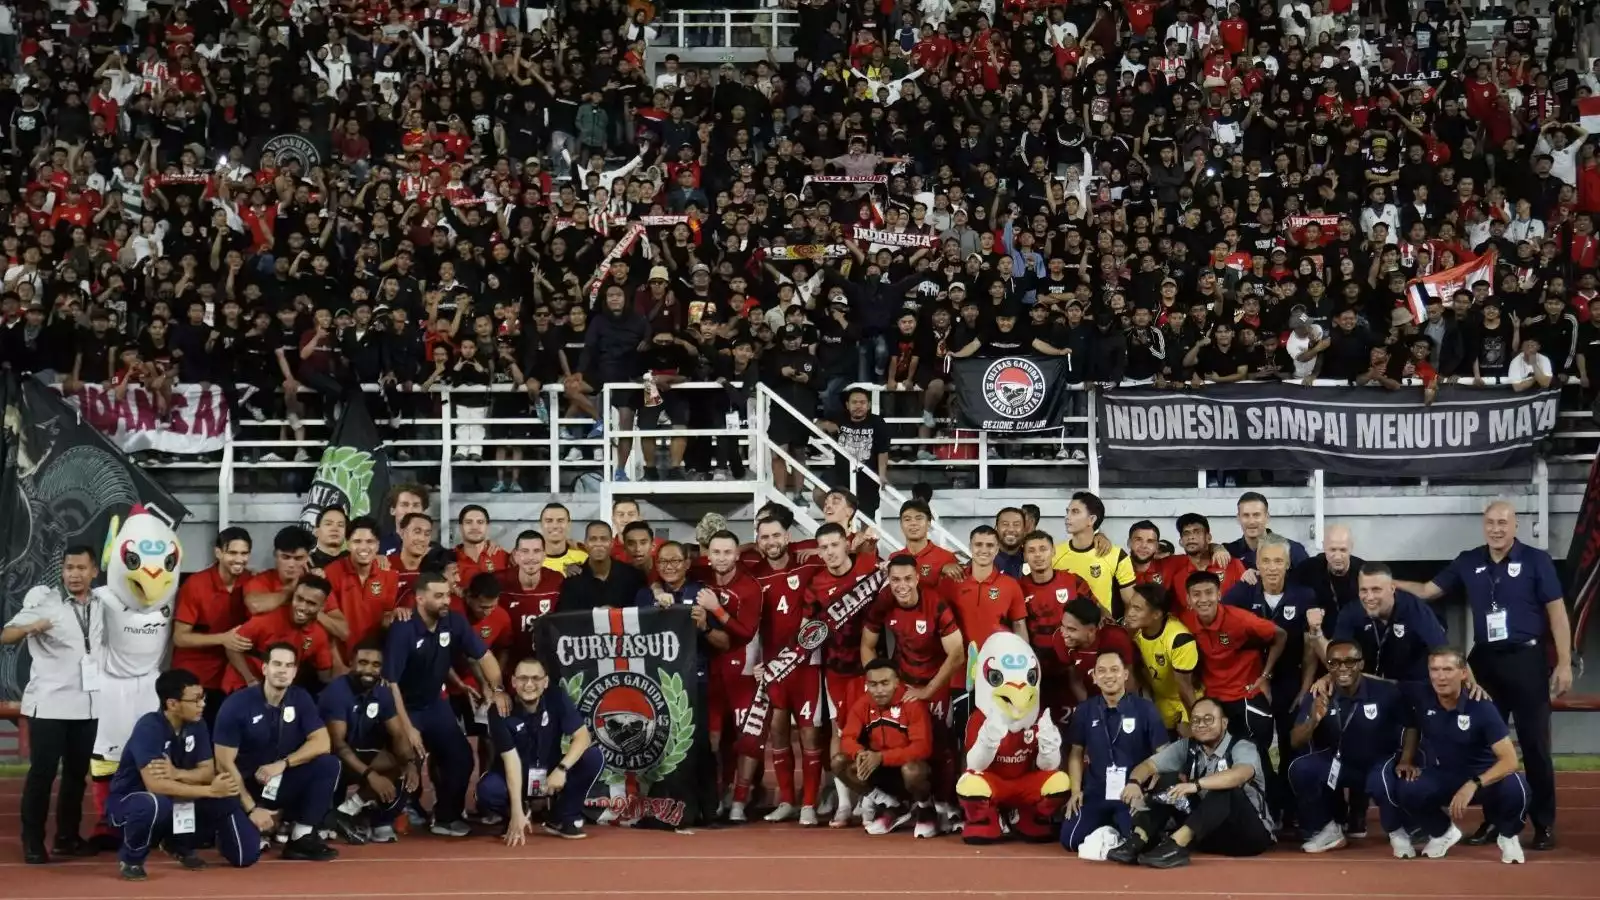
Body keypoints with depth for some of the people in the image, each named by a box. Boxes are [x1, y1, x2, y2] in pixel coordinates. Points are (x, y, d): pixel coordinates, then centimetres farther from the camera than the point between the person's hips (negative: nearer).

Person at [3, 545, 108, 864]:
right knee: (42, 772, -4)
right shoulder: (44, 601, -6)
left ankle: (67, 837, 20)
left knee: (77, 772, 10)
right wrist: (30, 627, -31)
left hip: (88, 705, 4)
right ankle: (32, 842, 2)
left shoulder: (103, 601, 6)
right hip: (49, 704, -4)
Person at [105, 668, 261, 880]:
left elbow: (208, 771, -7)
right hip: (129, 801, -6)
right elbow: (154, 784, -35)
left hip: (175, 798, 6)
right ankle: (131, 858, -10)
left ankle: (180, 844, 14)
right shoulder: (149, 728, -27)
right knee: (156, 804, -41)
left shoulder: (197, 725, -6)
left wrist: (177, 774, -29)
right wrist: (210, 790, -35)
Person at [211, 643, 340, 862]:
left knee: (328, 765, -23)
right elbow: (225, 763, -16)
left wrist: (283, 764, -24)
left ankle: (302, 837, -15)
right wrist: (252, 809, -21)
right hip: (246, 786, -4)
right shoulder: (237, 704, -16)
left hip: (283, 783, 4)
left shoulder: (300, 698, -3)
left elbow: (321, 743, -10)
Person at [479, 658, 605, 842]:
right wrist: (517, 812, -34)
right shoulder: (501, 711, -20)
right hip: (517, 778, -2)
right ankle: (513, 819, 3)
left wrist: (562, 768, -37)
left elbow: (583, 736, -19)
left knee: (593, 757, -23)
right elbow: (511, 759, -26)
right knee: (487, 790, -34)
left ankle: (561, 818, -5)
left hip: (552, 773, 2)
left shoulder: (557, 699, -13)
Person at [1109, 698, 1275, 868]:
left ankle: (1176, 844, -50)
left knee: (1226, 789, -35)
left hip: (1249, 833, -5)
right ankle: (1138, 841, -29)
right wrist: (1134, 782, -29)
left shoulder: (1242, 748, -14)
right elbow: (1148, 765, -4)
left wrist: (1195, 785, -52)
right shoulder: (1187, 747, 2)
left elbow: (1240, 774, -38)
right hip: (1207, 834, 5)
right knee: (1168, 780, -10)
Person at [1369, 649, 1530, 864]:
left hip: (1481, 777, -2)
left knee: (1515, 788, -35)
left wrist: (1473, 785, -39)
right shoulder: (1421, 697, -14)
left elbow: (1509, 760, -26)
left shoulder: (1481, 707, -22)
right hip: (1439, 776, 3)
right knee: (1407, 790, -29)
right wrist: (1406, 760, 1)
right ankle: (1441, 831, 6)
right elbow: (1413, 725, 12)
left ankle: (1507, 835, 2)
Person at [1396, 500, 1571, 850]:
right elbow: (1427, 590, 9)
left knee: (1534, 744, 0)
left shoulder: (1536, 560, -4)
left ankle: (1544, 824, 7)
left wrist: (1564, 663, -10)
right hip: (1485, 660, 4)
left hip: (1526, 659, -4)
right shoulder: (1469, 562, 6)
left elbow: (1557, 611, -4)